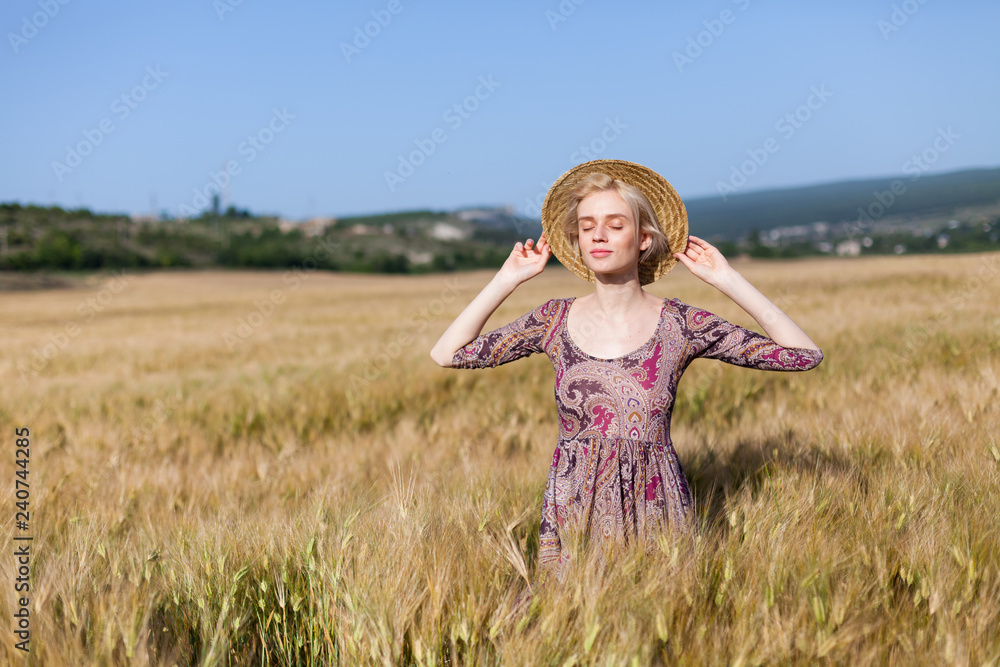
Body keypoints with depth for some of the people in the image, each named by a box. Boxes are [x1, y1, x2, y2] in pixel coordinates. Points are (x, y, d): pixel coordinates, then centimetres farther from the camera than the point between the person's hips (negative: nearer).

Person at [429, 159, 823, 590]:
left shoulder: (680, 325, -5)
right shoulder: (556, 321, 0)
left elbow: (806, 355, -6)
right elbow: (446, 354, 0)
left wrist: (726, 280, -9)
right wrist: (507, 280, -3)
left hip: (655, 515, -1)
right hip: (572, 518, 1)